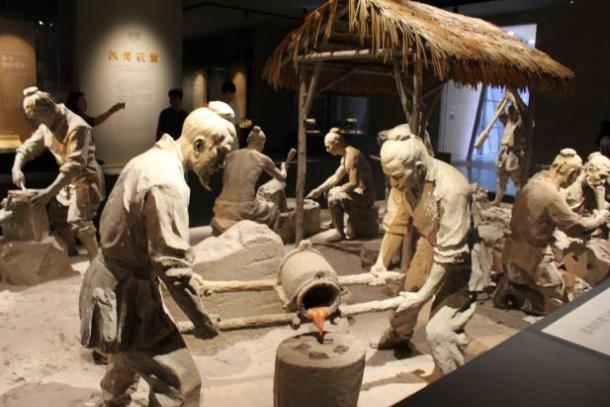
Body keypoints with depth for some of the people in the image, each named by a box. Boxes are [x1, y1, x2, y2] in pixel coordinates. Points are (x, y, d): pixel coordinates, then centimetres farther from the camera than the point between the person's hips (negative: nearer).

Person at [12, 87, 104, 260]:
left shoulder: (76, 127, -27)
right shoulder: (46, 126, 2)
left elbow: (75, 164, -34)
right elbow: (29, 146, 7)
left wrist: (51, 191, -41)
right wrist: (17, 167, -15)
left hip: (84, 178, -9)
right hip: (68, 179, 9)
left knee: (78, 221, -19)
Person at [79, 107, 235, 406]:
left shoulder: (151, 159, 5)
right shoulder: (167, 182, -27)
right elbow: (171, 263, -28)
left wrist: (188, 276, 20)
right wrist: (202, 320, -16)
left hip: (111, 282, 11)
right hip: (123, 295, -10)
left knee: (128, 360, 34)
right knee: (181, 382, -6)